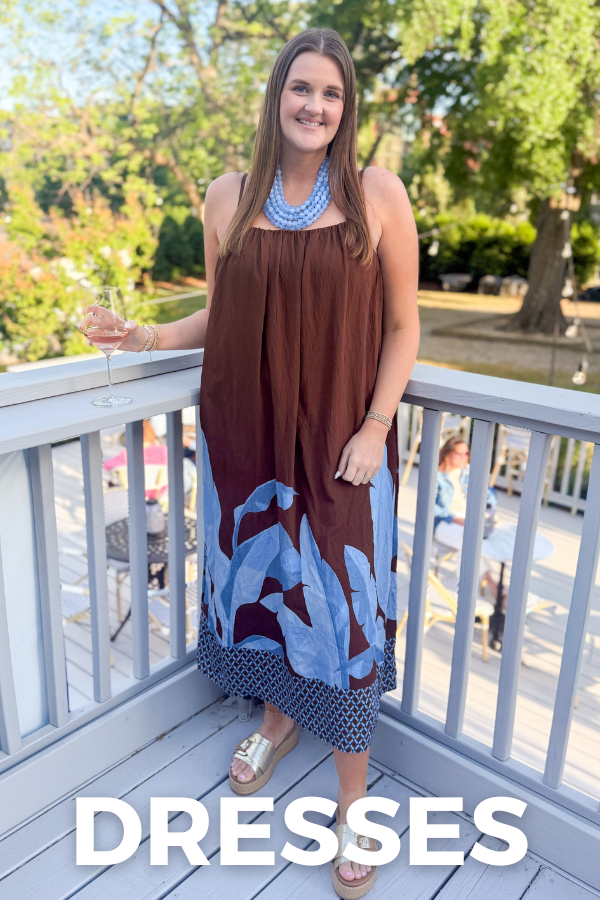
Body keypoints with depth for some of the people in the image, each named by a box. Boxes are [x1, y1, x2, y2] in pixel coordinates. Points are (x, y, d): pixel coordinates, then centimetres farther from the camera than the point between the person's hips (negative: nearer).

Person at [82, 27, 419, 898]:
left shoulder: (379, 194, -3)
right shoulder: (228, 197, 3)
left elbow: (402, 325, -1)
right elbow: (220, 314, 12)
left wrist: (374, 428, -10)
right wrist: (158, 337, -4)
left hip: (338, 440, -2)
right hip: (245, 432, 3)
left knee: (342, 598, 2)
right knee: (258, 576, 14)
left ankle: (354, 796, 23)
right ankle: (278, 715, 44)